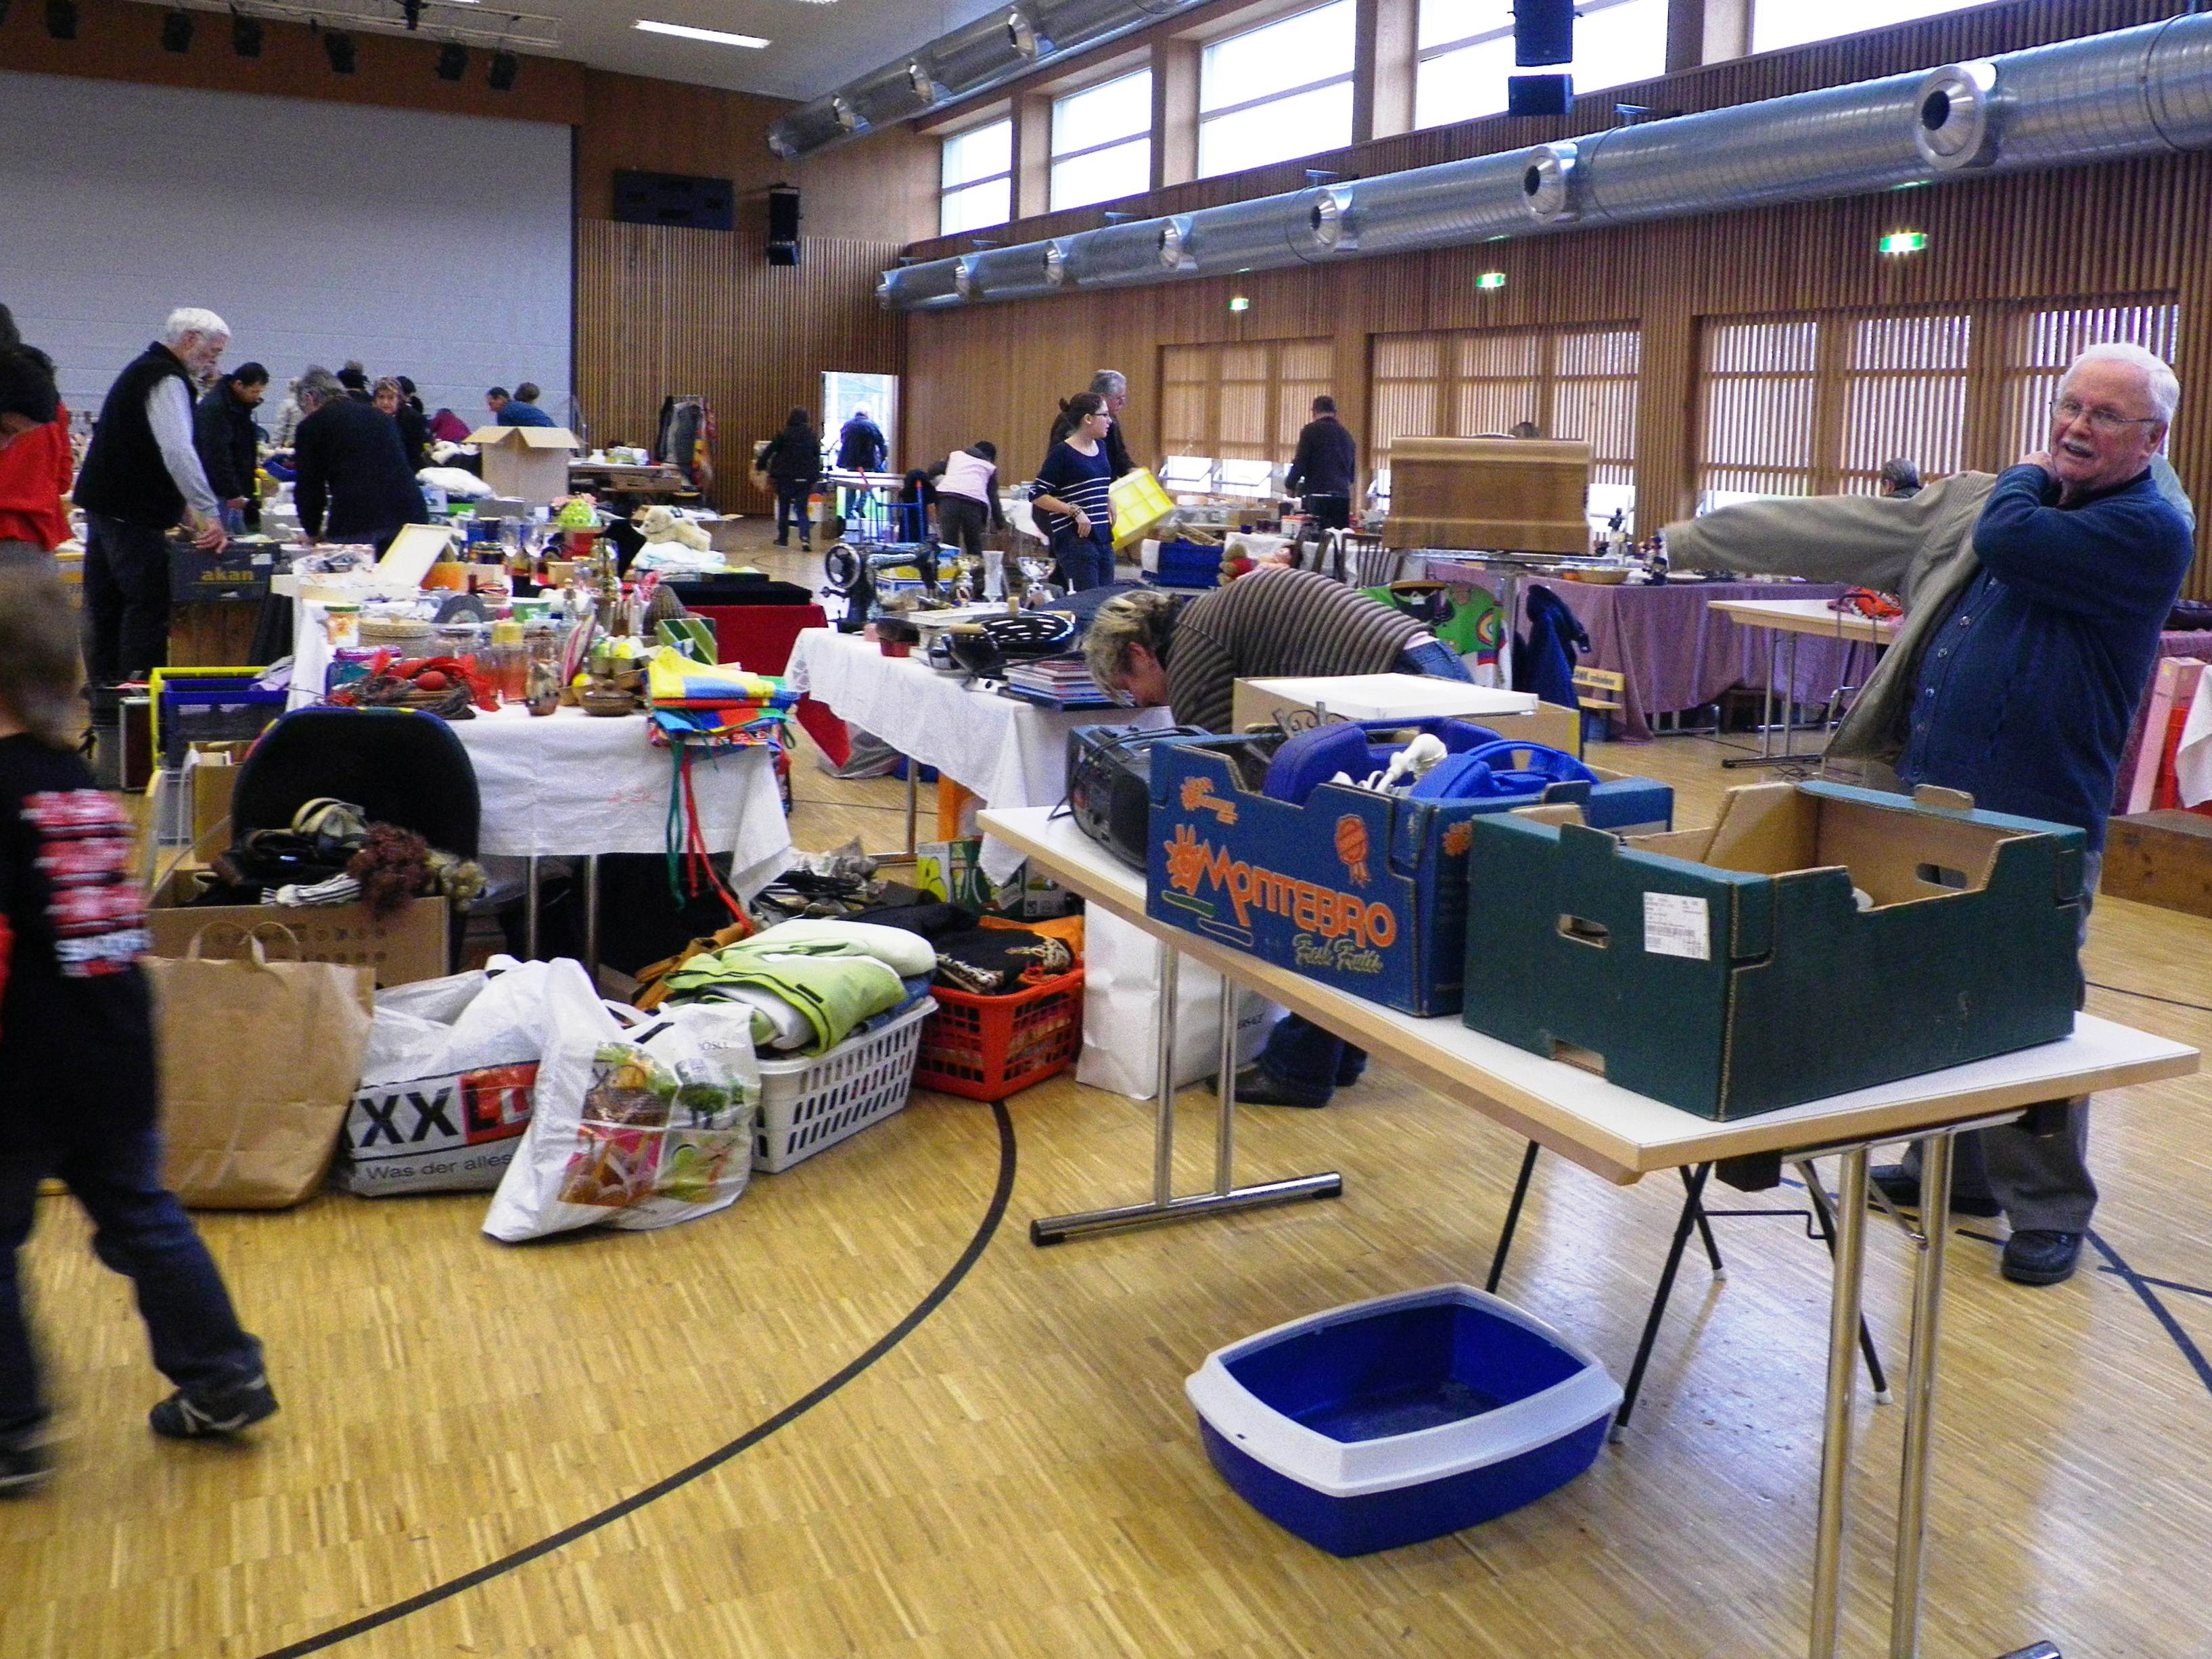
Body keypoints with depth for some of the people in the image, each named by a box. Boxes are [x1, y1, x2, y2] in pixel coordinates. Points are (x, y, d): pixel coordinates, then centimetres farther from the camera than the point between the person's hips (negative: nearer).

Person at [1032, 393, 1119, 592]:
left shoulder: (1100, 447, 14)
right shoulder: (1063, 453, -9)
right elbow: (1037, 495, -11)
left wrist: (1110, 506, 14)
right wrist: (1075, 511, -17)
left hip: (1102, 537, 8)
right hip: (1075, 539, -8)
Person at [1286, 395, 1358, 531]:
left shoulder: (1311, 430, 0)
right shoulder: (1346, 435, 18)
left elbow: (1301, 462, -5)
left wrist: (1290, 485, 10)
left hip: (1318, 495, -5)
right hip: (1343, 496, 5)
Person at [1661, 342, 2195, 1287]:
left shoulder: (2150, 528, -8)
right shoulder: (1983, 501, 14)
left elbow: (2007, 542, -22)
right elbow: (1844, 530, 17)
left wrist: (2031, 477, 1)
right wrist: (1689, 541, 17)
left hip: (2034, 819, -7)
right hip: (1927, 793, 7)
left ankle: (2049, 1209, 14)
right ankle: (1955, 1169, 30)